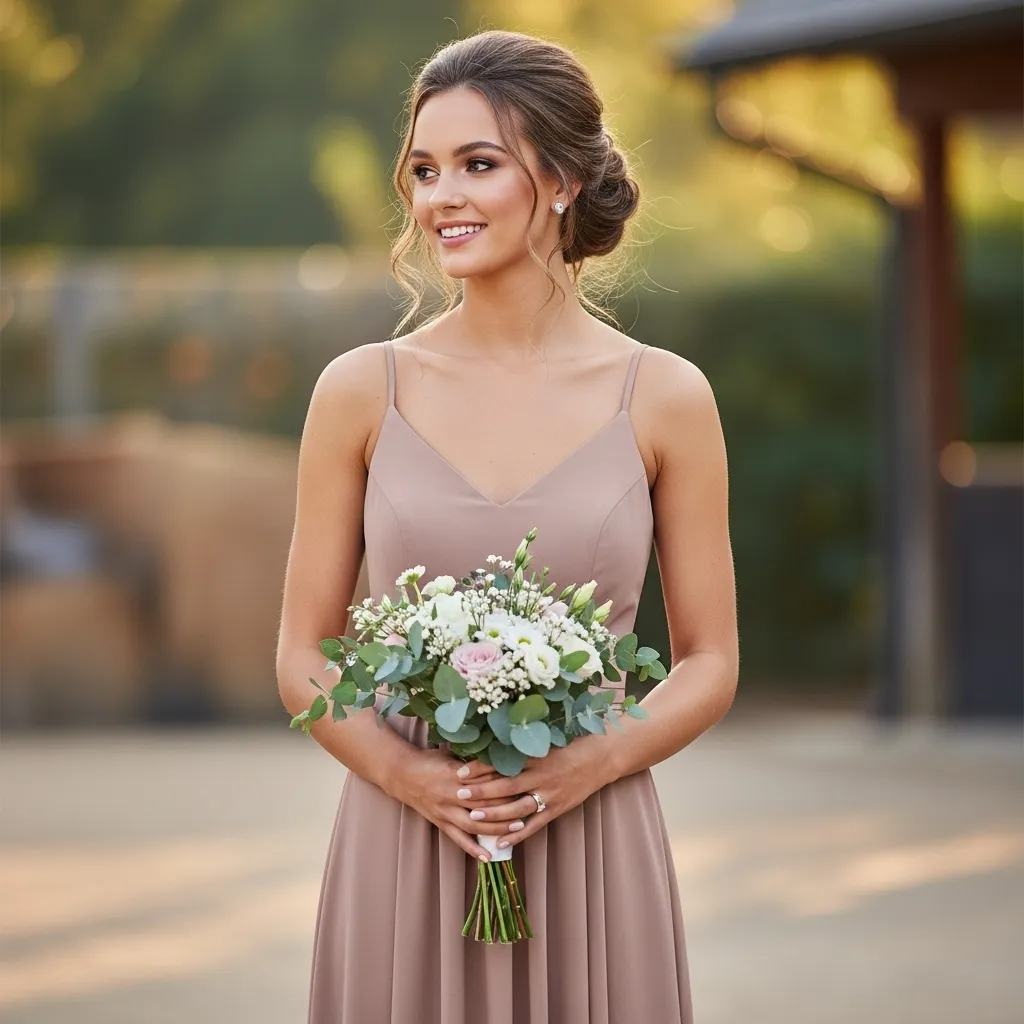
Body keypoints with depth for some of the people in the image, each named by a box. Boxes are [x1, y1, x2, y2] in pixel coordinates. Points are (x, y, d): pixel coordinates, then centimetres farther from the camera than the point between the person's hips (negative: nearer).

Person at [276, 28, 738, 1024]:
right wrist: (409, 775, -13)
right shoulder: (361, 391, 1)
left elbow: (710, 664, 5)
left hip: (592, 856, 0)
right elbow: (302, 655, 4)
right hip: (400, 854, 0)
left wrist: (590, 764, -12)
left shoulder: (666, 398, 0)